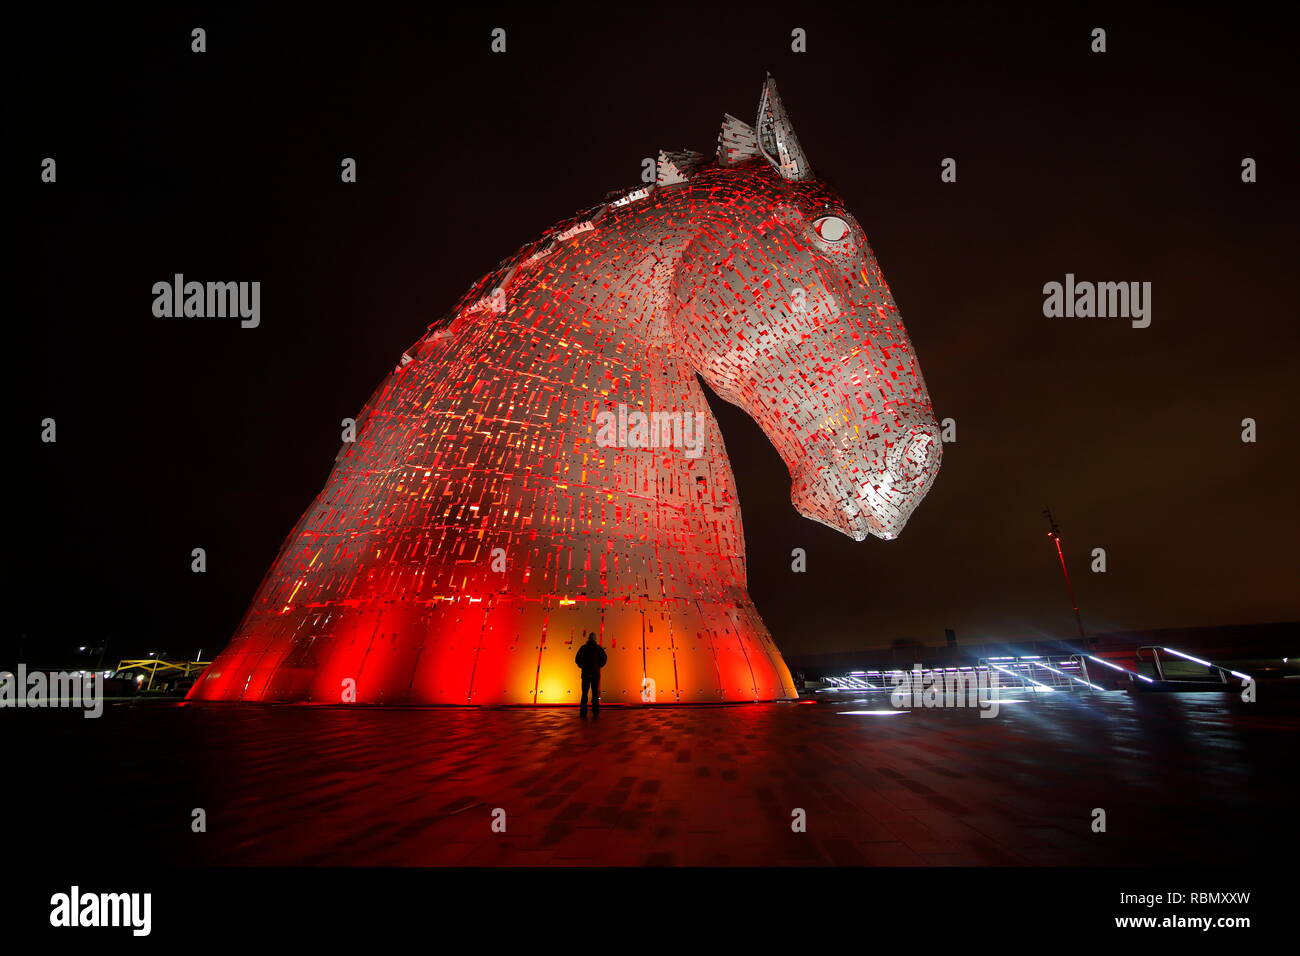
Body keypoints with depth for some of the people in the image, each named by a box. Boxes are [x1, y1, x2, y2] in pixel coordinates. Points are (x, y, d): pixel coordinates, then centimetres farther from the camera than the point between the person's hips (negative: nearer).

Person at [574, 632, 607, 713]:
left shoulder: (583, 647, 1)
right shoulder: (598, 648, 1)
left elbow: (577, 659, -4)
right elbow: (604, 657, -7)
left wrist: (582, 666, 10)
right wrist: (599, 666, 5)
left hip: (585, 672, 0)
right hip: (596, 673, 0)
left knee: (585, 692, 2)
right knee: (595, 691, 5)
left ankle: (583, 710, -5)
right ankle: (595, 710, 1)